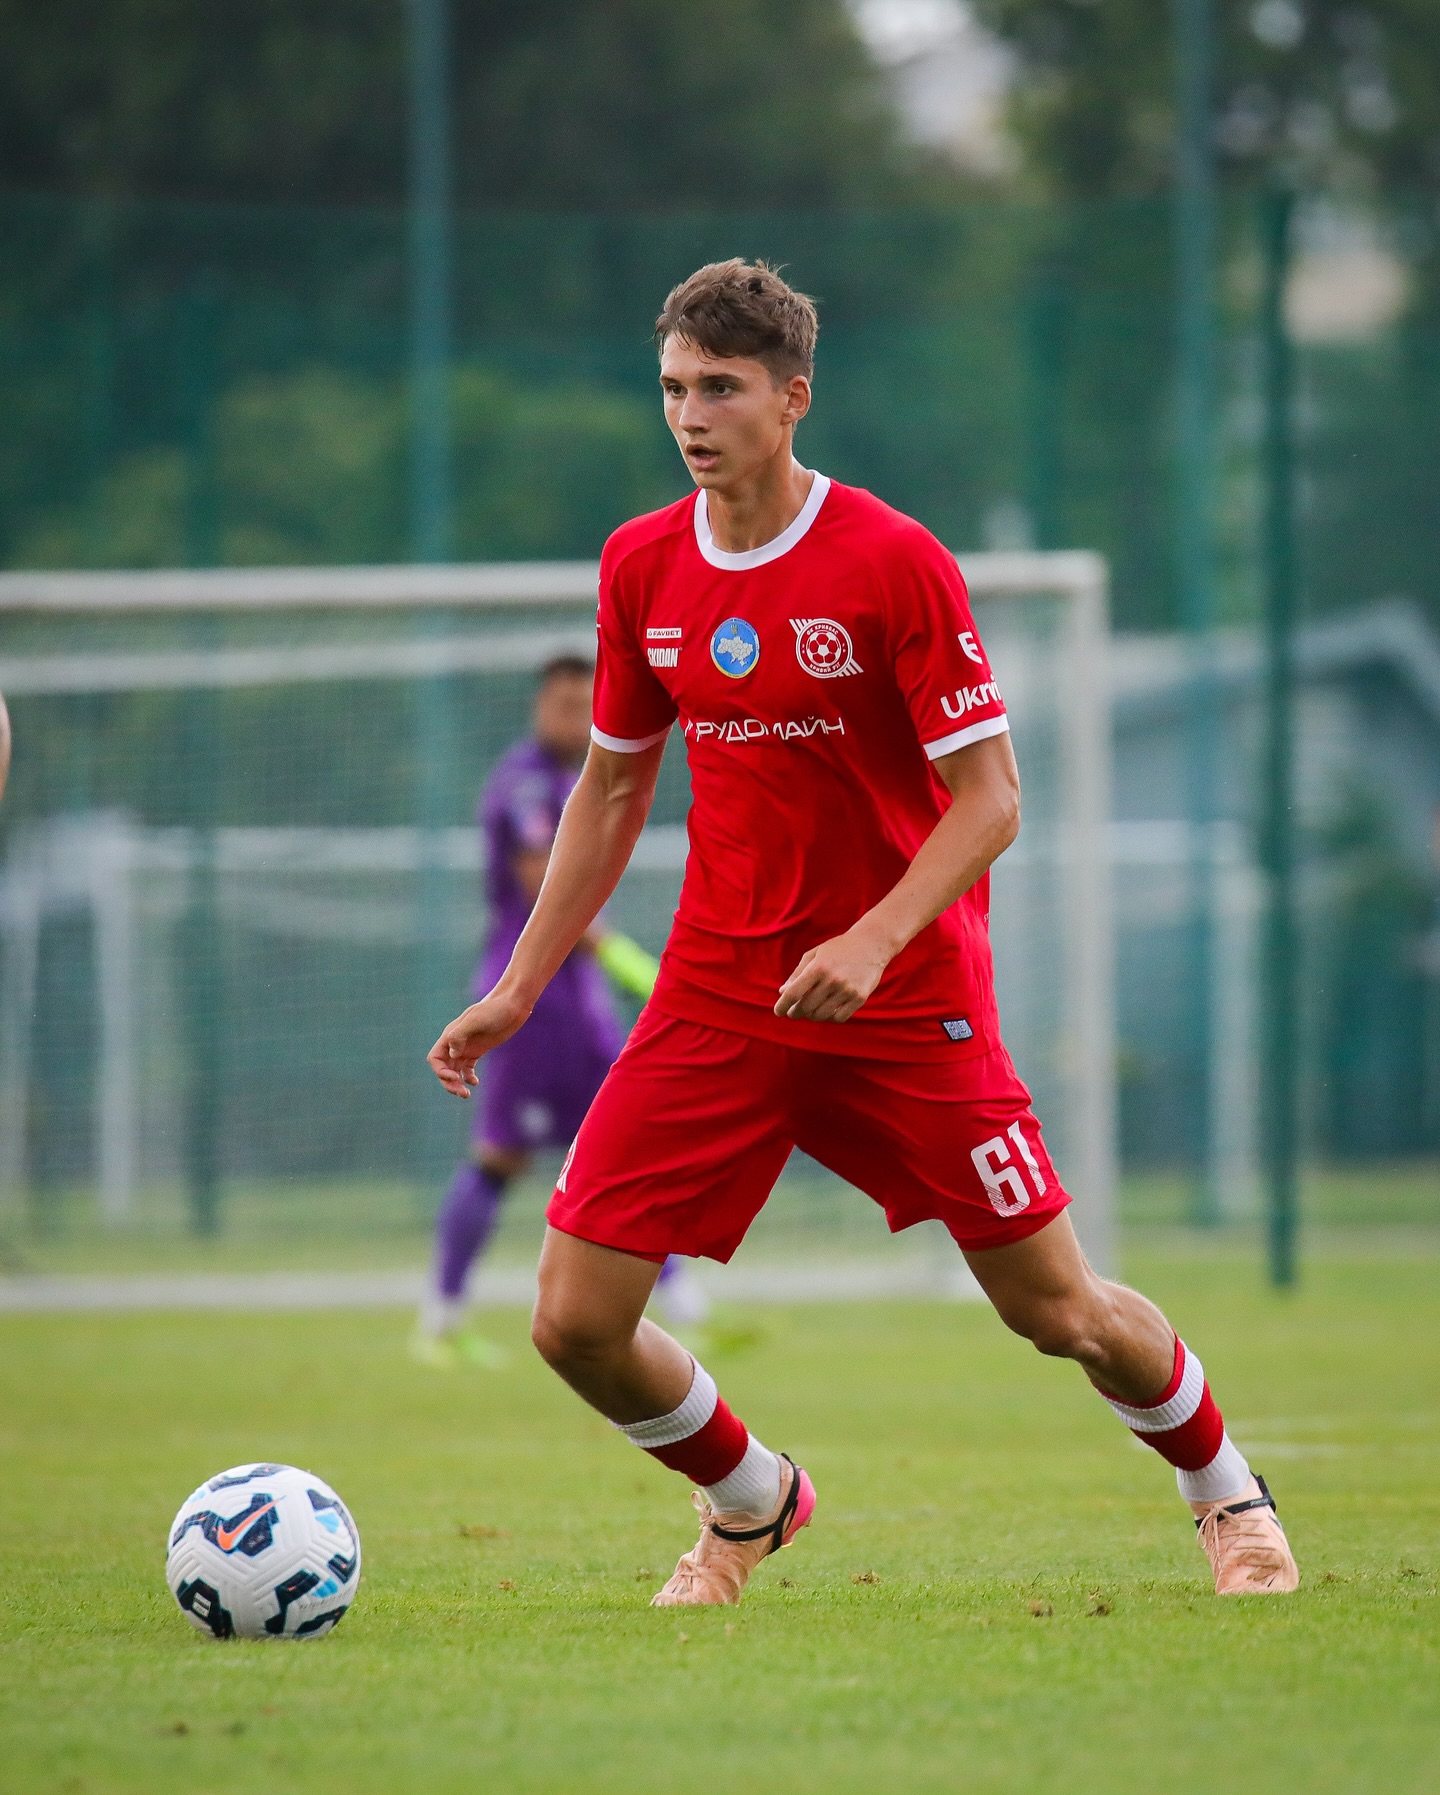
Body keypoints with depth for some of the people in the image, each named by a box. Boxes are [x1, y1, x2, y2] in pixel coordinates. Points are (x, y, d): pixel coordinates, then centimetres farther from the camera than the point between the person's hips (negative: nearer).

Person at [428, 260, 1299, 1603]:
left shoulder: (894, 562, -13)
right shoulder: (641, 566, 3)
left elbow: (990, 798, -13)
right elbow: (611, 787, 15)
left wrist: (873, 941, -27)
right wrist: (517, 989, 11)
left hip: (907, 1002, -4)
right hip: (716, 1001, 4)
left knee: (1059, 1313, 0)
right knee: (575, 1324, -7)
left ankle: (1225, 1493, 31)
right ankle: (748, 1504, 22)